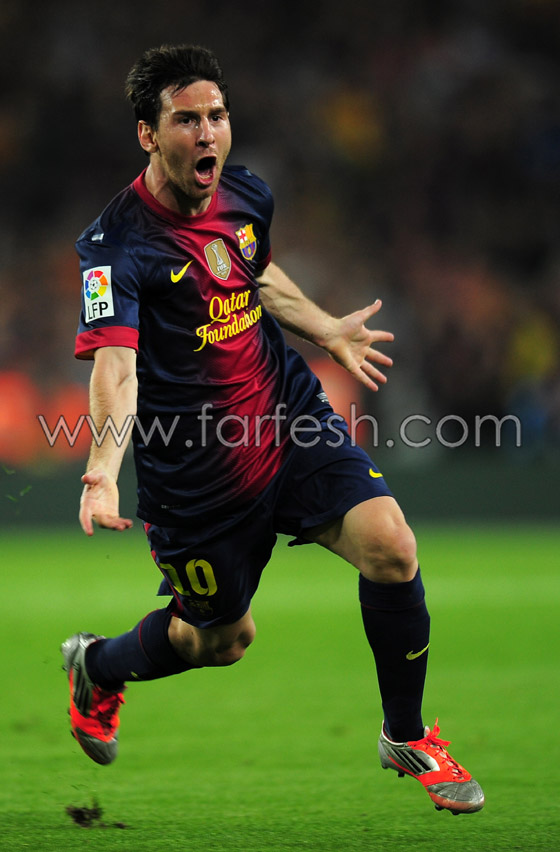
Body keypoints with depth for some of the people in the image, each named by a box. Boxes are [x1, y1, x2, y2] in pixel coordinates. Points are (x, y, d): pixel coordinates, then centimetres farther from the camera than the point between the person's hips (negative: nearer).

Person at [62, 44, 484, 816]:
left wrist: (326, 330, 27)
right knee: (223, 638, 11)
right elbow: (114, 361, -37)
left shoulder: (247, 196, -1)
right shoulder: (117, 245, -23)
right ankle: (97, 666, 46)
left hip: (292, 419, 5)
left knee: (389, 545, -18)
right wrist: (104, 468, -52)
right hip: (196, 473, -4)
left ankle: (407, 737, 4)